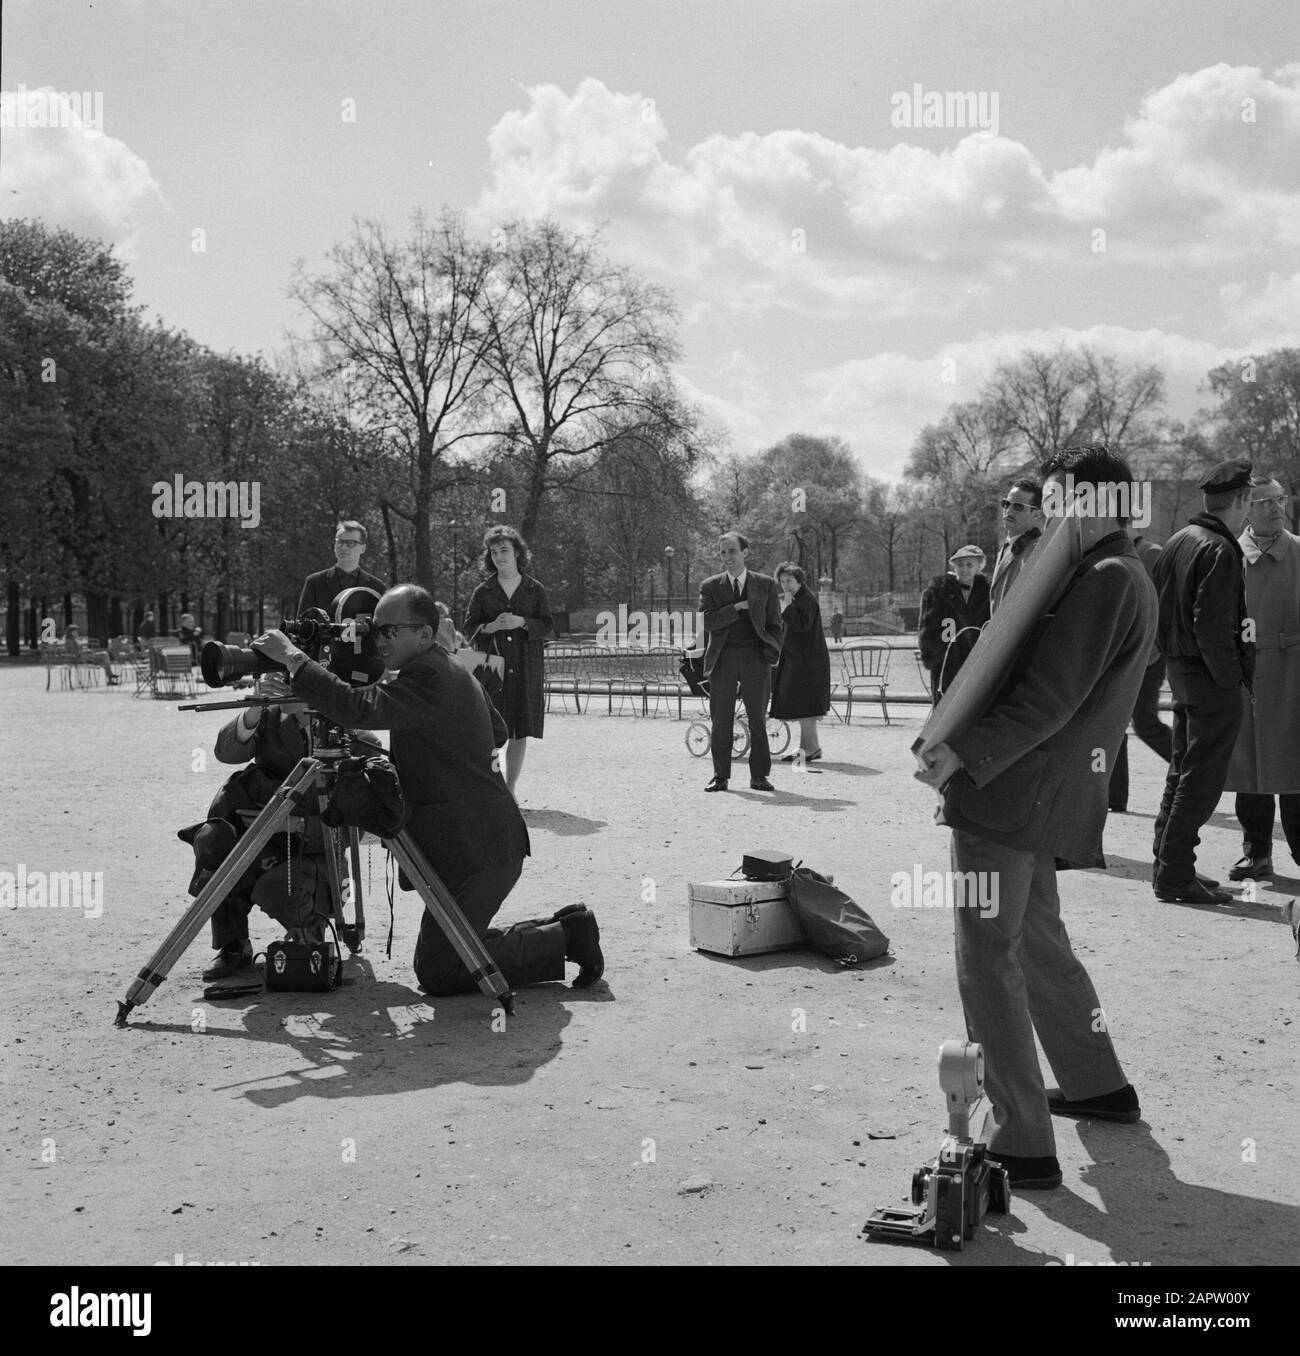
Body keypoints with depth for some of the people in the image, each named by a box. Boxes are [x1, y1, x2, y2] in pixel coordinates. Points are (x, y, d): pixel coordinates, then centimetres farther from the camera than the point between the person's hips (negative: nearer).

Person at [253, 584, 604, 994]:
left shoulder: (429, 676, -15)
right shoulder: (450, 669, 17)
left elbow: (360, 708, -28)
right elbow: (498, 733, 30)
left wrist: (293, 658, -23)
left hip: (477, 849, -10)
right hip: (481, 842, 10)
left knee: (437, 974, -8)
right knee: (457, 951, 17)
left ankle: (565, 937, -1)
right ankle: (563, 932, 18)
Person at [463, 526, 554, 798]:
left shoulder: (535, 590, 7)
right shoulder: (483, 592, 7)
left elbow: (549, 629, 5)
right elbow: (469, 630, 5)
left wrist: (522, 622, -11)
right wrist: (492, 626, -13)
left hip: (526, 671, 1)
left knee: (520, 734, 3)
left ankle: (509, 790, 13)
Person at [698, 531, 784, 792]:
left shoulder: (766, 584, 8)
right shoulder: (710, 586, 9)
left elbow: (775, 624, 9)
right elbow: (708, 621, -5)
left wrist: (772, 654, -4)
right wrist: (738, 607, -11)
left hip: (755, 656, 0)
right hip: (723, 658, 0)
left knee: (758, 719, 0)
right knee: (720, 720, 2)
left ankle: (759, 776, 7)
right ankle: (720, 776, 9)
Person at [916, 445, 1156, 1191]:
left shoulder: (1106, 580, -16)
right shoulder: (1125, 578, 17)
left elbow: (1051, 697, -22)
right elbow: (1017, 649, 19)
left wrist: (965, 754, -20)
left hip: (1007, 793, -11)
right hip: (1042, 794, 11)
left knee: (988, 961, -7)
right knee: (1037, 938, 25)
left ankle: (1023, 1146, -3)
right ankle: (1098, 1083, 39)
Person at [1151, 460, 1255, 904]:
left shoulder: (1177, 541, 10)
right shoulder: (1219, 551, -18)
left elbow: (1159, 608, 14)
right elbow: (1211, 628, -24)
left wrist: (1171, 656, 17)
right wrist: (1232, 679, -17)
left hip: (1180, 669, 9)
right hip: (1210, 676, -9)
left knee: (1182, 768, 17)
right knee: (1202, 777, -3)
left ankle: (1167, 864, 25)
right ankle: (1175, 875, -1)